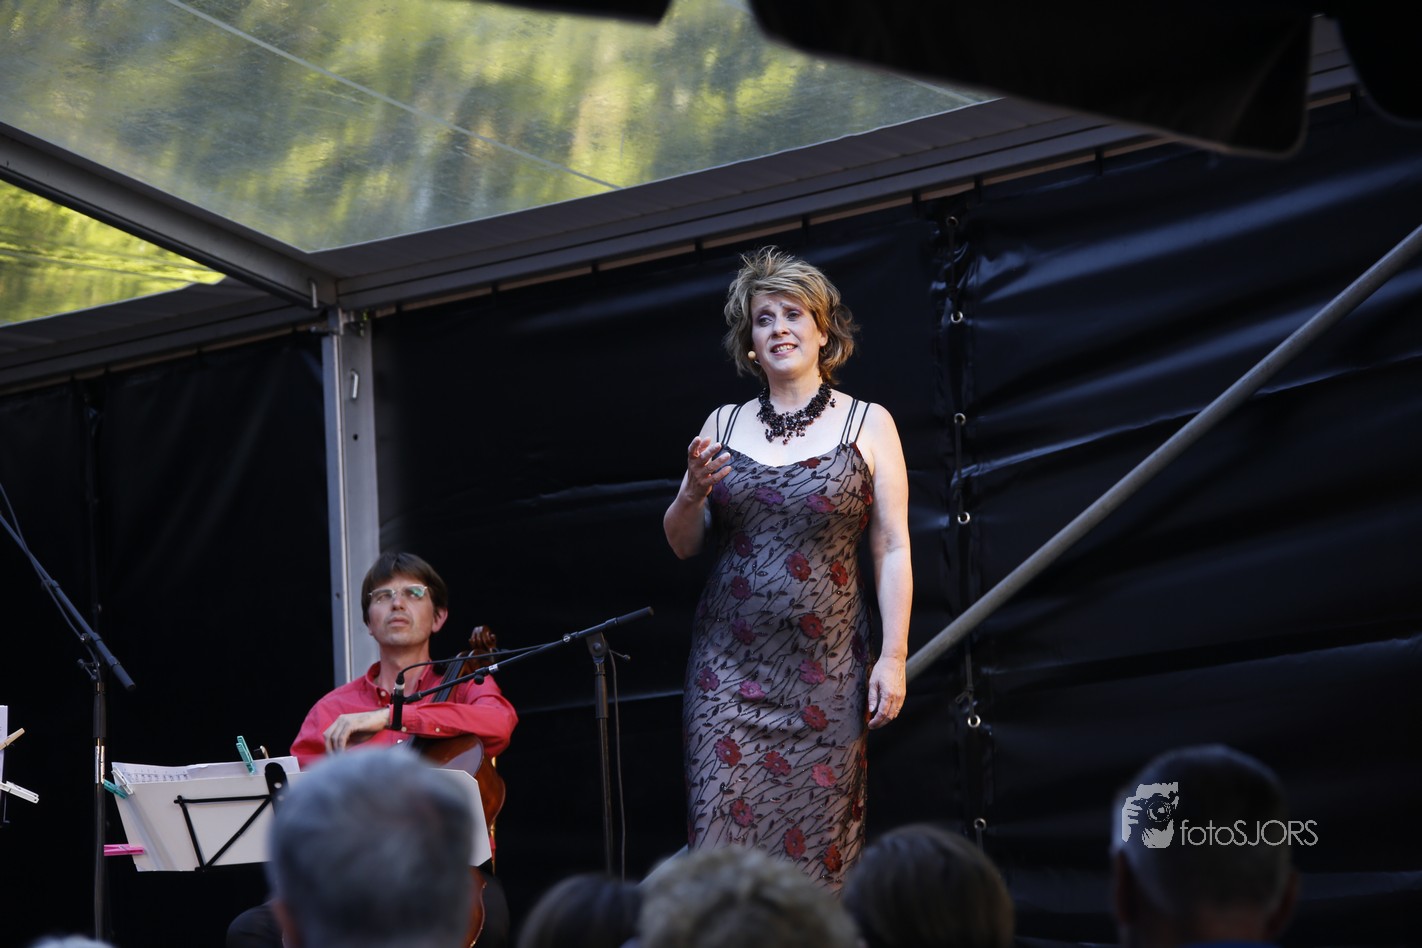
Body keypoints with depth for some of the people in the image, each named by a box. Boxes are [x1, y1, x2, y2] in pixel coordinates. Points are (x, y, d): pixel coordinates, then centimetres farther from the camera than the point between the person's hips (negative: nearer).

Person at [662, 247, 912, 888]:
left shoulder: (868, 425, 3)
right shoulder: (724, 425, 10)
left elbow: (893, 550, 0)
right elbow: (683, 545, 14)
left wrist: (893, 658, -7)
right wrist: (693, 493, -7)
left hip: (825, 671, -2)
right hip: (729, 666, 2)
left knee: (820, 844, -3)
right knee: (723, 826, -6)